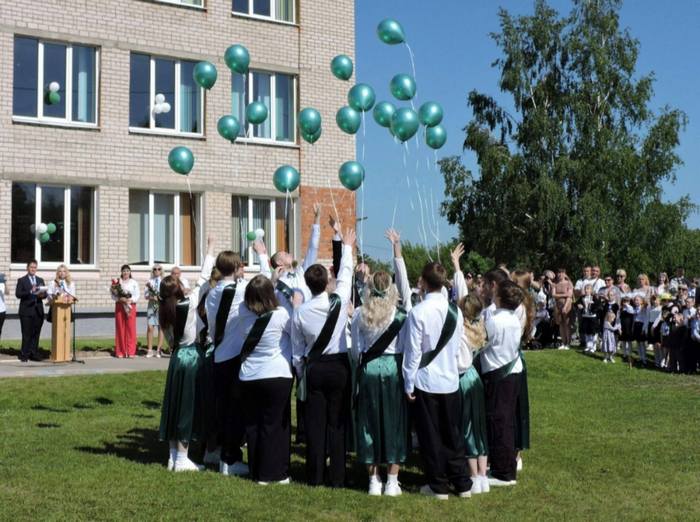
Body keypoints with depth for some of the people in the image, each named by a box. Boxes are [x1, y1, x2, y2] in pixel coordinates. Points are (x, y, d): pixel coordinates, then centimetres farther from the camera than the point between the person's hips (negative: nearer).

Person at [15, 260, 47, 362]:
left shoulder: (40, 280, 16)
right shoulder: (21, 280, 2)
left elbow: (45, 294, 13)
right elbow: (18, 294, -9)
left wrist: (42, 295, -10)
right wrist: (30, 292, -20)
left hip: (38, 310, 4)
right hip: (27, 310, -4)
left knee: (36, 333, 5)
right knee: (26, 334, -3)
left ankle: (33, 354, 11)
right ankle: (24, 355, 4)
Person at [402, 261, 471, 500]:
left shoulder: (418, 311, -15)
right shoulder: (455, 310, 1)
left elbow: (413, 350, -13)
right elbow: (458, 345, 9)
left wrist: (409, 383, -5)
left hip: (426, 381, -5)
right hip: (451, 380, 5)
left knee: (430, 435, 6)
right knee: (453, 433, 14)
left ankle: (438, 486, 14)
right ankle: (462, 484, 19)